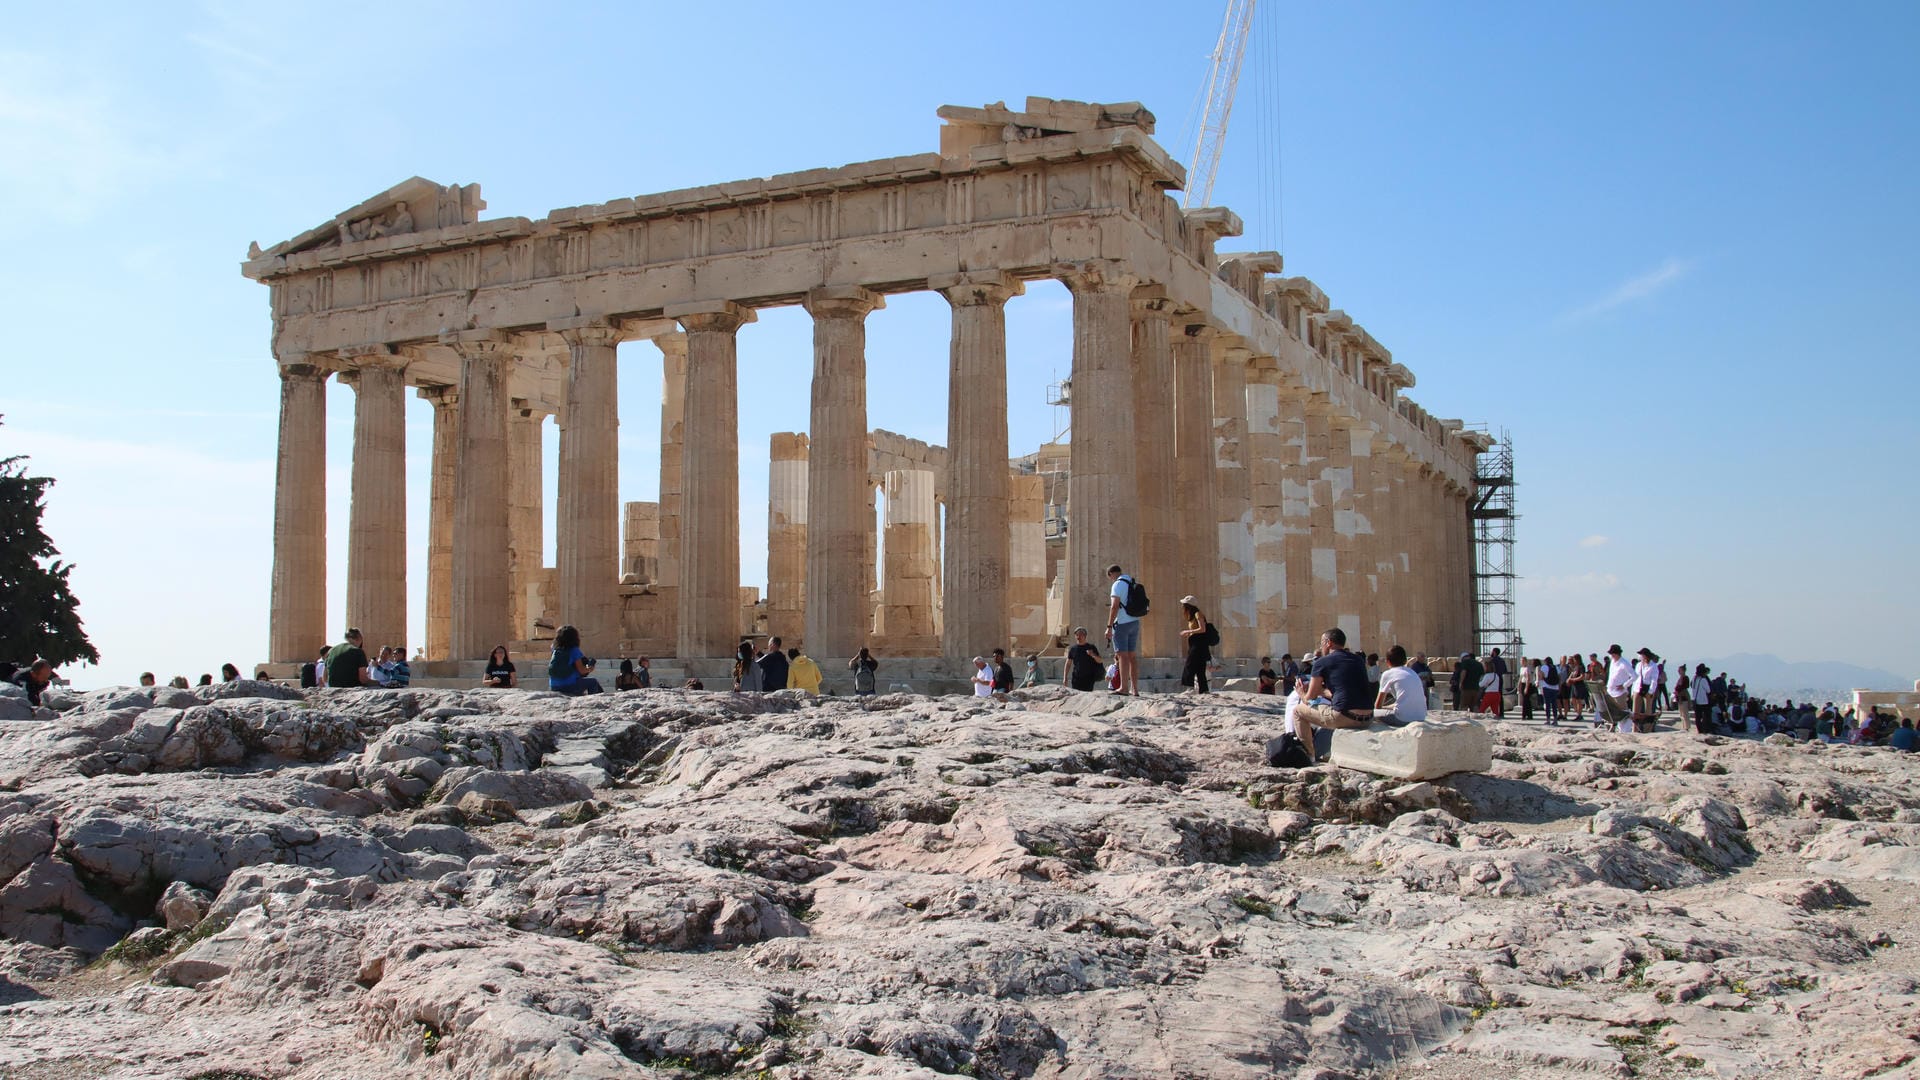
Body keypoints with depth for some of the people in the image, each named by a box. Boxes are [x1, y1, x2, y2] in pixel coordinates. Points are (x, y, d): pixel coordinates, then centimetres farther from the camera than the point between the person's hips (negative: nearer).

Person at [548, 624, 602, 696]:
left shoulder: (555, 650, 6)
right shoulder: (574, 650, -10)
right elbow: (581, 670, -11)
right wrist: (589, 669, 13)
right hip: (570, 686, -6)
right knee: (593, 682, 14)